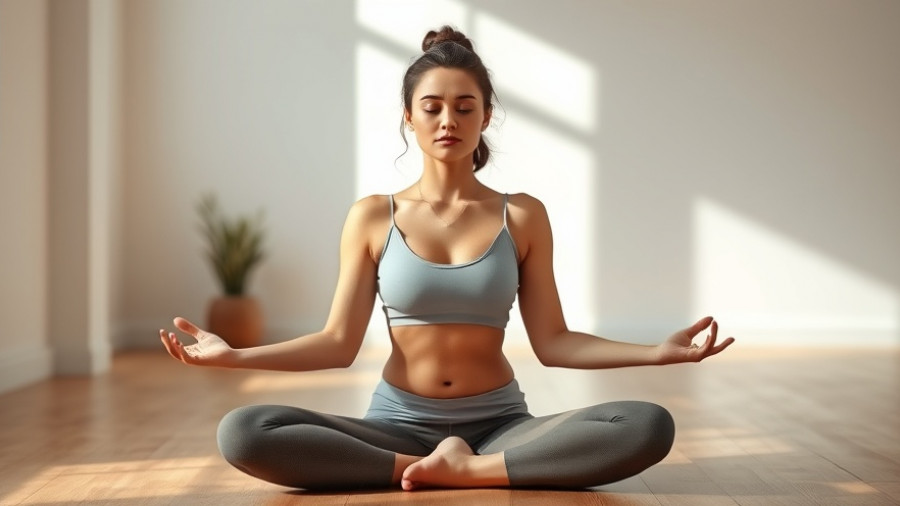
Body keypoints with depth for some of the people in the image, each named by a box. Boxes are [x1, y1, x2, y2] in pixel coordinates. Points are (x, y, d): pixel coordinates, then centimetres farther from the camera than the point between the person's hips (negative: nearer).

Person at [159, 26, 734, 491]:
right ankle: (428, 468, -21)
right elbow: (339, 342, 0)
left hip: (499, 427, 1)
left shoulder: (523, 216, 2)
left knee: (651, 426, -26)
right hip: (399, 426, 0)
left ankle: (466, 469, -20)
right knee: (241, 434, -26)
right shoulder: (372, 217, 2)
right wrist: (235, 355, -12)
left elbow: (552, 342, 1)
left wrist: (656, 352, -10)